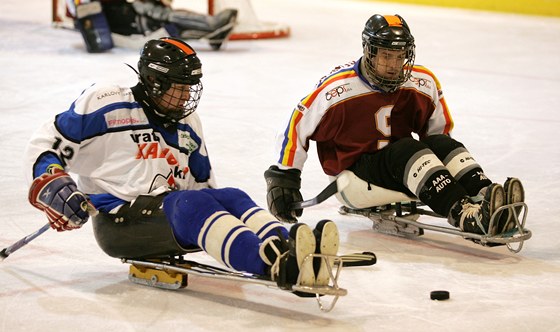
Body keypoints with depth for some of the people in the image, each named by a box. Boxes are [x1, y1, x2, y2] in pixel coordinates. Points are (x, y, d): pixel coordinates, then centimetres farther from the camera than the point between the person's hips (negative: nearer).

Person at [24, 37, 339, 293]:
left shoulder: (187, 126, 19)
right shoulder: (107, 105, 0)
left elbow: (203, 184, 28)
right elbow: (44, 146, 1)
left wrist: (226, 212, 10)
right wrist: (50, 186, -17)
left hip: (171, 219, 7)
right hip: (117, 221, -7)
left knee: (232, 197, -21)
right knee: (191, 204, -34)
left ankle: (284, 248, -51)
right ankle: (275, 264, -59)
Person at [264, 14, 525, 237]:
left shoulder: (424, 83, 0)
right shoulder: (338, 88, -14)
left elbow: (440, 129, 14)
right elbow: (297, 127, -6)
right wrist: (283, 176, -5)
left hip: (402, 170, 5)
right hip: (354, 169, -5)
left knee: (443, 144, -23)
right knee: (406, 150, -33)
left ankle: (482, 197, -46)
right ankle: (467, 216, -53)